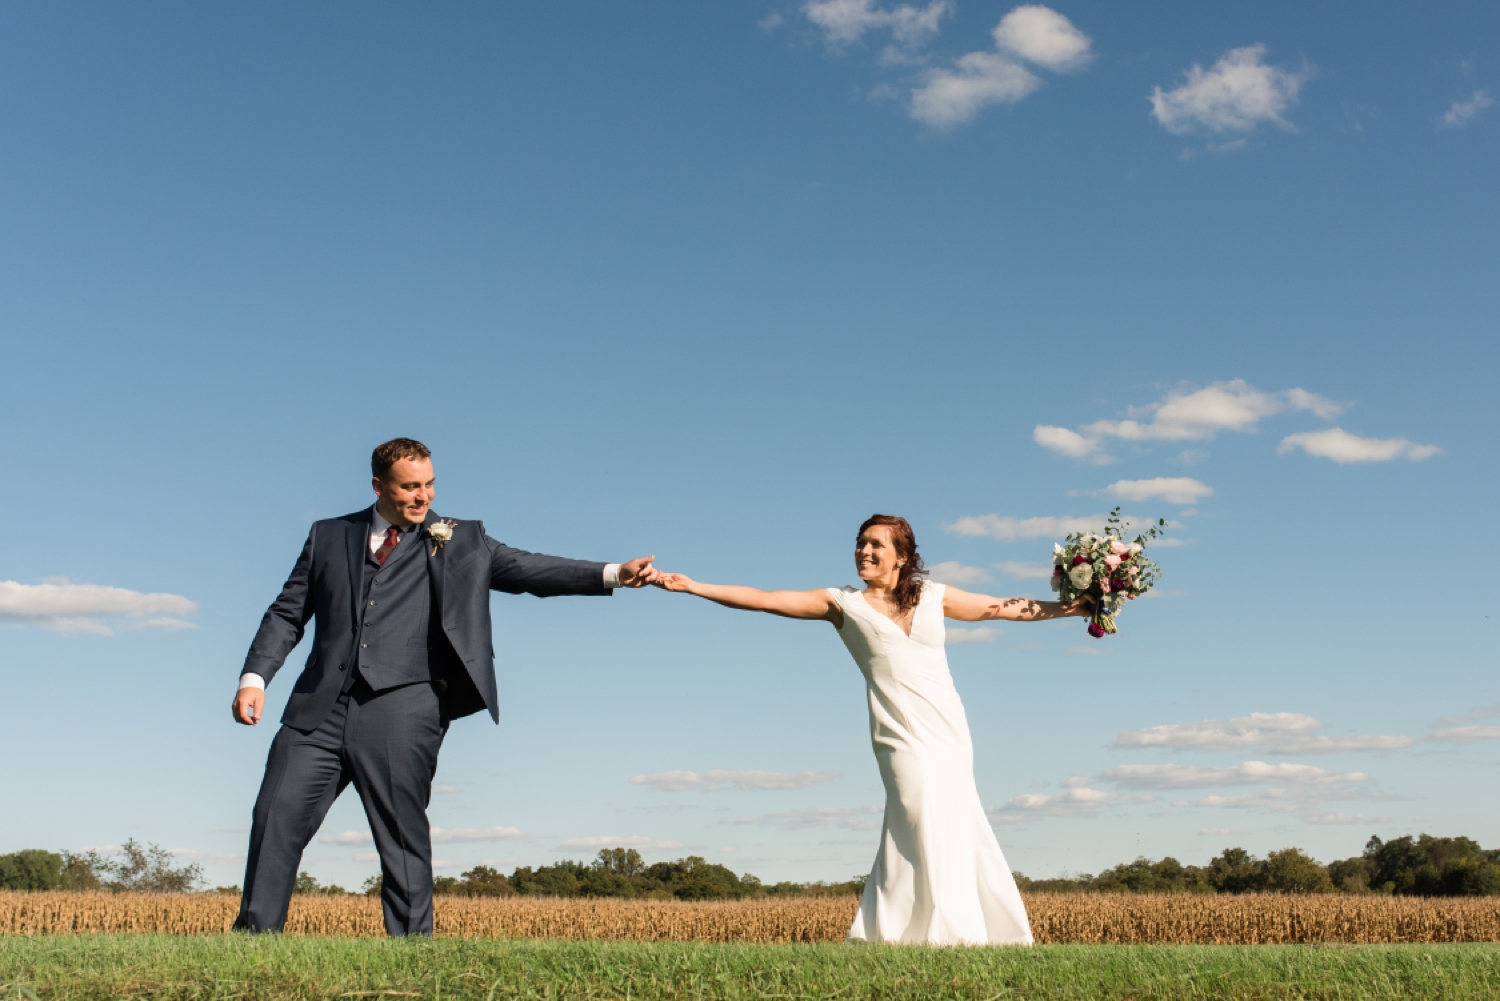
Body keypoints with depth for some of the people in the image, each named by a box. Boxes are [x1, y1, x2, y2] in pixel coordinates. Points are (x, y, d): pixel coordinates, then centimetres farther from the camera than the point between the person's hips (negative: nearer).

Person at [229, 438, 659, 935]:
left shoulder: (459, 541, 11)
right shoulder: (330, 536, 17)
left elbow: (525, 568, 1)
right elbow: (287, 613, 18)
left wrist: (613, 574, -13)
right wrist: (254, 676, 4)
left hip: (401, 708, -2)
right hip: (320, 708, 3)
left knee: (401, 829, -3)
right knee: (278, 814, 1)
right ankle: (255, 930, 16)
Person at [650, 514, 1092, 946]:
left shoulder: (933, 596, 11)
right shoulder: (843, 603, 5)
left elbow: (1006, 608, 17)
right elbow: (764, 599, 0)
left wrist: (1075, 607, 14)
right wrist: (692, 587, -7)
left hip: (950, 732, 4)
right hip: (904, 736, -3)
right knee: (927, 826, -13)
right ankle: (942, 929, -2)